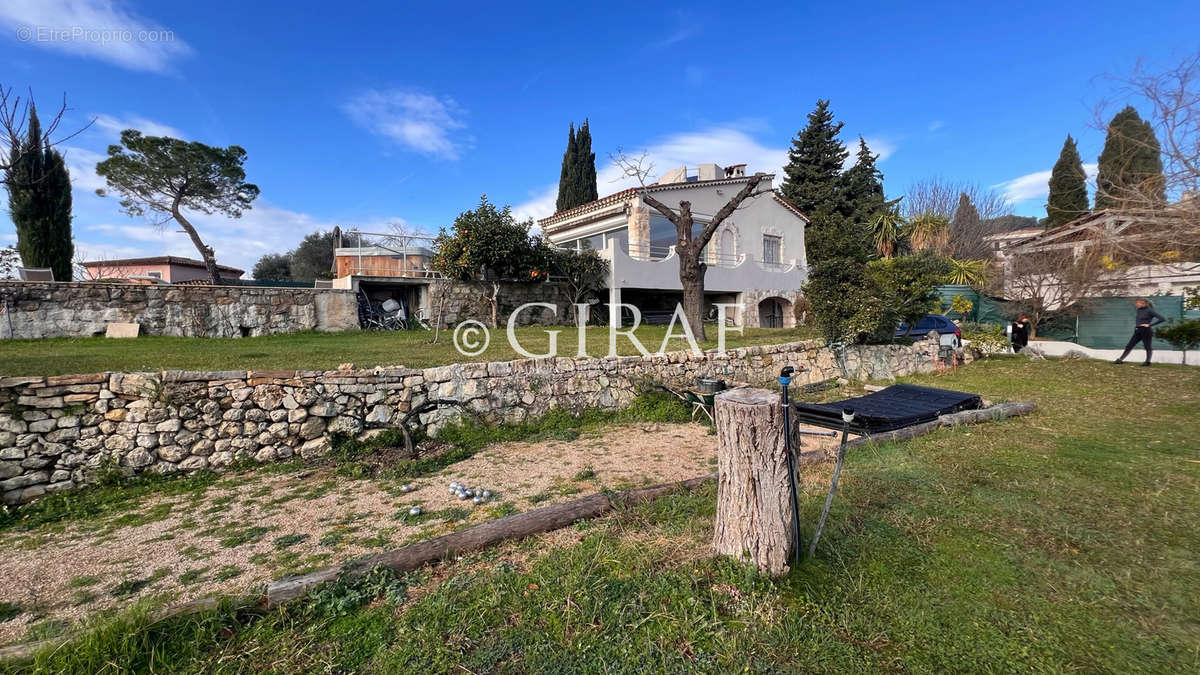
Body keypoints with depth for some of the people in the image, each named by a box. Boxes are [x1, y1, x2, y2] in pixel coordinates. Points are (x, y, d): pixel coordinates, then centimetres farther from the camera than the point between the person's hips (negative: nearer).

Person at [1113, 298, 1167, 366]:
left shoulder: (1149, 310, -9)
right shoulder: (1139, 310, 11)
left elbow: (1162, 319, -15)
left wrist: (1150, 325, -14)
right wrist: (1136, 325, 12)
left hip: (1146, 331, -7)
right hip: (1138, 331, 7)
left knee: (1147, 347, 3)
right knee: (1129, 346, 3)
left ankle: (1147, 362, 10)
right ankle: (1120, 360, 1)